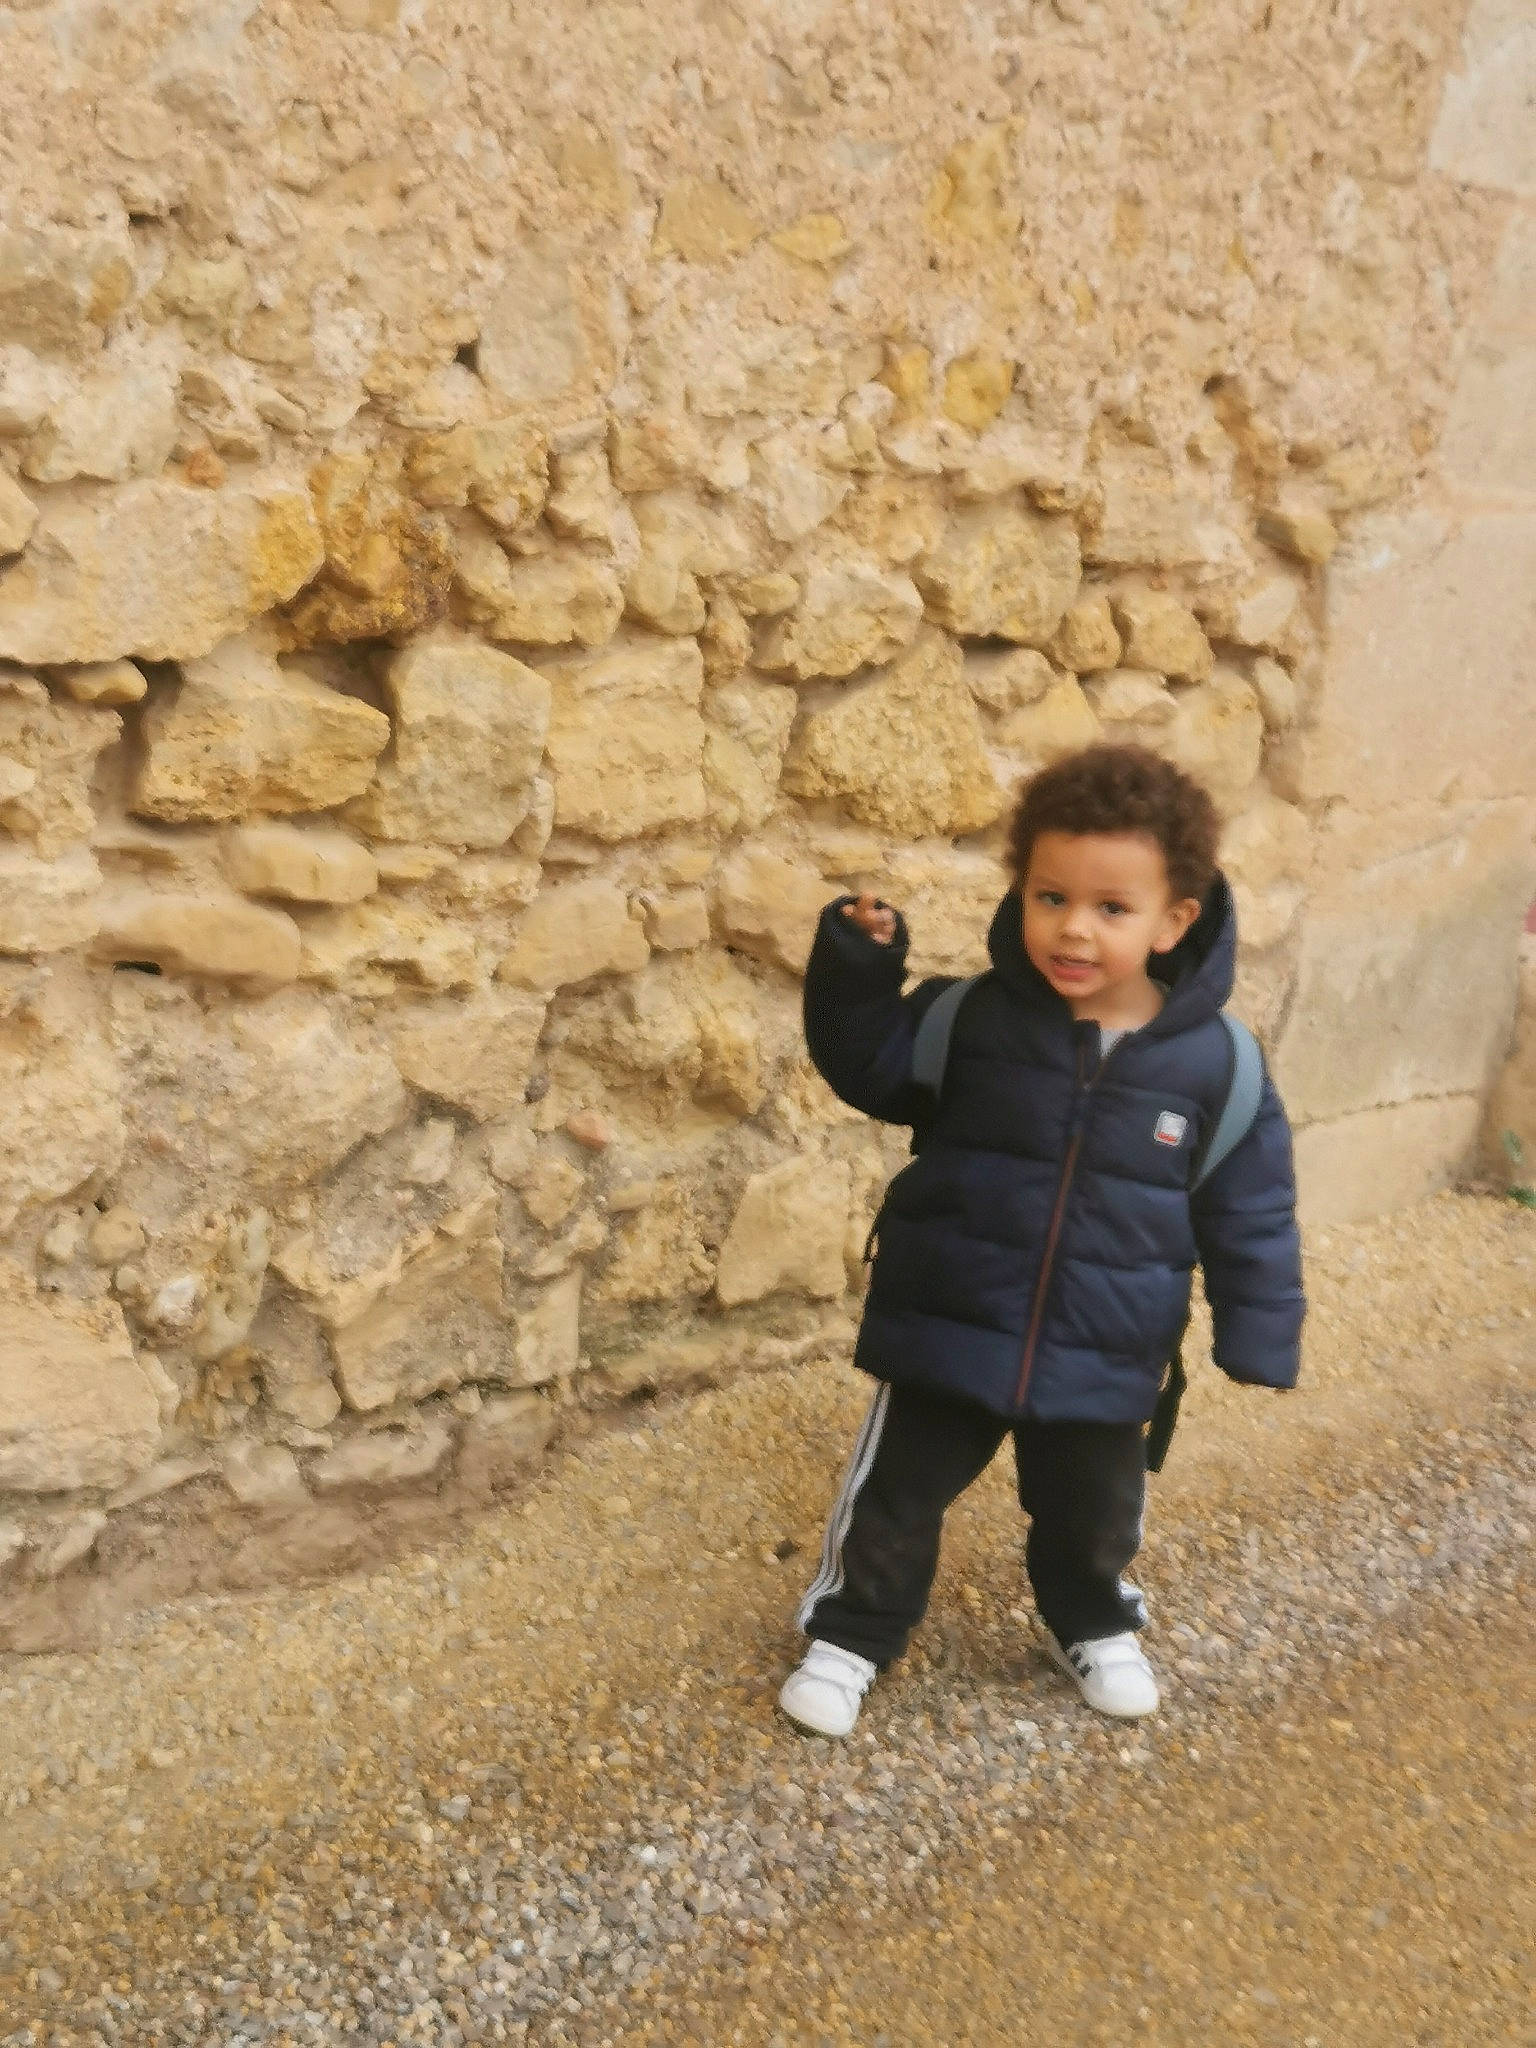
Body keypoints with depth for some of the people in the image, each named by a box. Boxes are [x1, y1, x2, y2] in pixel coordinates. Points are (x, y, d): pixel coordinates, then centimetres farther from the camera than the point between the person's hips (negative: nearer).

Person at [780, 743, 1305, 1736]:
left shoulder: (1216, 1063, -13)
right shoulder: (965, 1018, -14)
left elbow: (1252, 1215, -4)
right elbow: (870, 1069, -1)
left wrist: (1261, 1341, -3)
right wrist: (857, 973, -18)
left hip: (1104, 1359, 1)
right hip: (945, 1332, -1)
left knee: (1094, 1511, 24)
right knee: (897, 1497, 13)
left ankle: (1093, 1626, 53)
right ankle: (851, 1633, 37)